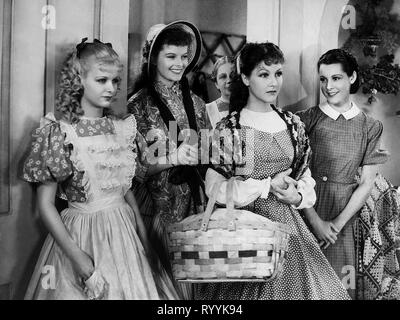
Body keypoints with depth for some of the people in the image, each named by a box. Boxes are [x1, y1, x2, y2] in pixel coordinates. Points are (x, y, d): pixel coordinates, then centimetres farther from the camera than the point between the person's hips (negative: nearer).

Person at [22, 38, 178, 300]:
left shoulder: (121, 129, 3)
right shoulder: (59, 132, -12)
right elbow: (46, 204, -13)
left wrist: (144, 236, 5)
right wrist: (79, 257, -19)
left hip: (125, 232, 5)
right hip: (81, 237, -5)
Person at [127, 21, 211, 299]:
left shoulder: (195, 103, 8)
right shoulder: (139, 104, -4)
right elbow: (132, 165, -9)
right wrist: (173, 157, -19)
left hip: (193, 203, 4)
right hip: (158, 206, -4)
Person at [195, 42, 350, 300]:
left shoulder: (292, 124, 6)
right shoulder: (228, 129, -7)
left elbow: (305, 177, 14)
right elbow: (214, 187, -10)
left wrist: (298, 197, -7)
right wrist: (267, 186, -14)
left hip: (288, 223, 4)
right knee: (246, 289, 3)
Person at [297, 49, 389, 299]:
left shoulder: (371, 127, 3)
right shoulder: (308, 119, -2)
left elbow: (367, 182, 0)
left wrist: (338, 223, -8)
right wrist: (315, 220, -12)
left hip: (346, 215, 1)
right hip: (308, 210, -1)